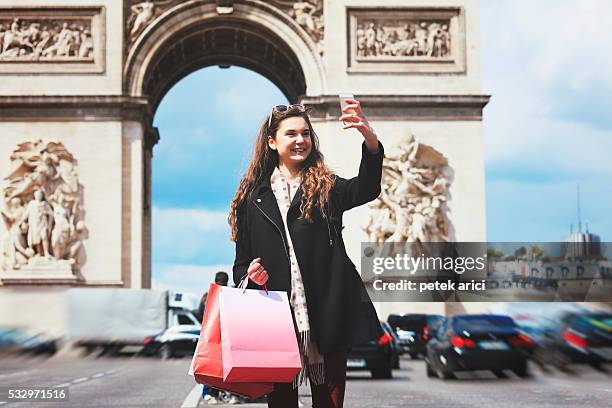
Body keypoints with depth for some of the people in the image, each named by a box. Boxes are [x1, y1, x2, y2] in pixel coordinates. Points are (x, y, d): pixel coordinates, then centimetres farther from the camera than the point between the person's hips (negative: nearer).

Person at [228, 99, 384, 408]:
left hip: (326, 317, -1)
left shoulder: (326, 188, 6)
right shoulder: (252, 197, 10)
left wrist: (370, 138, -34)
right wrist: (250, 275, -10)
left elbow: (367, 188, -16)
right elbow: (241, 262, 15)